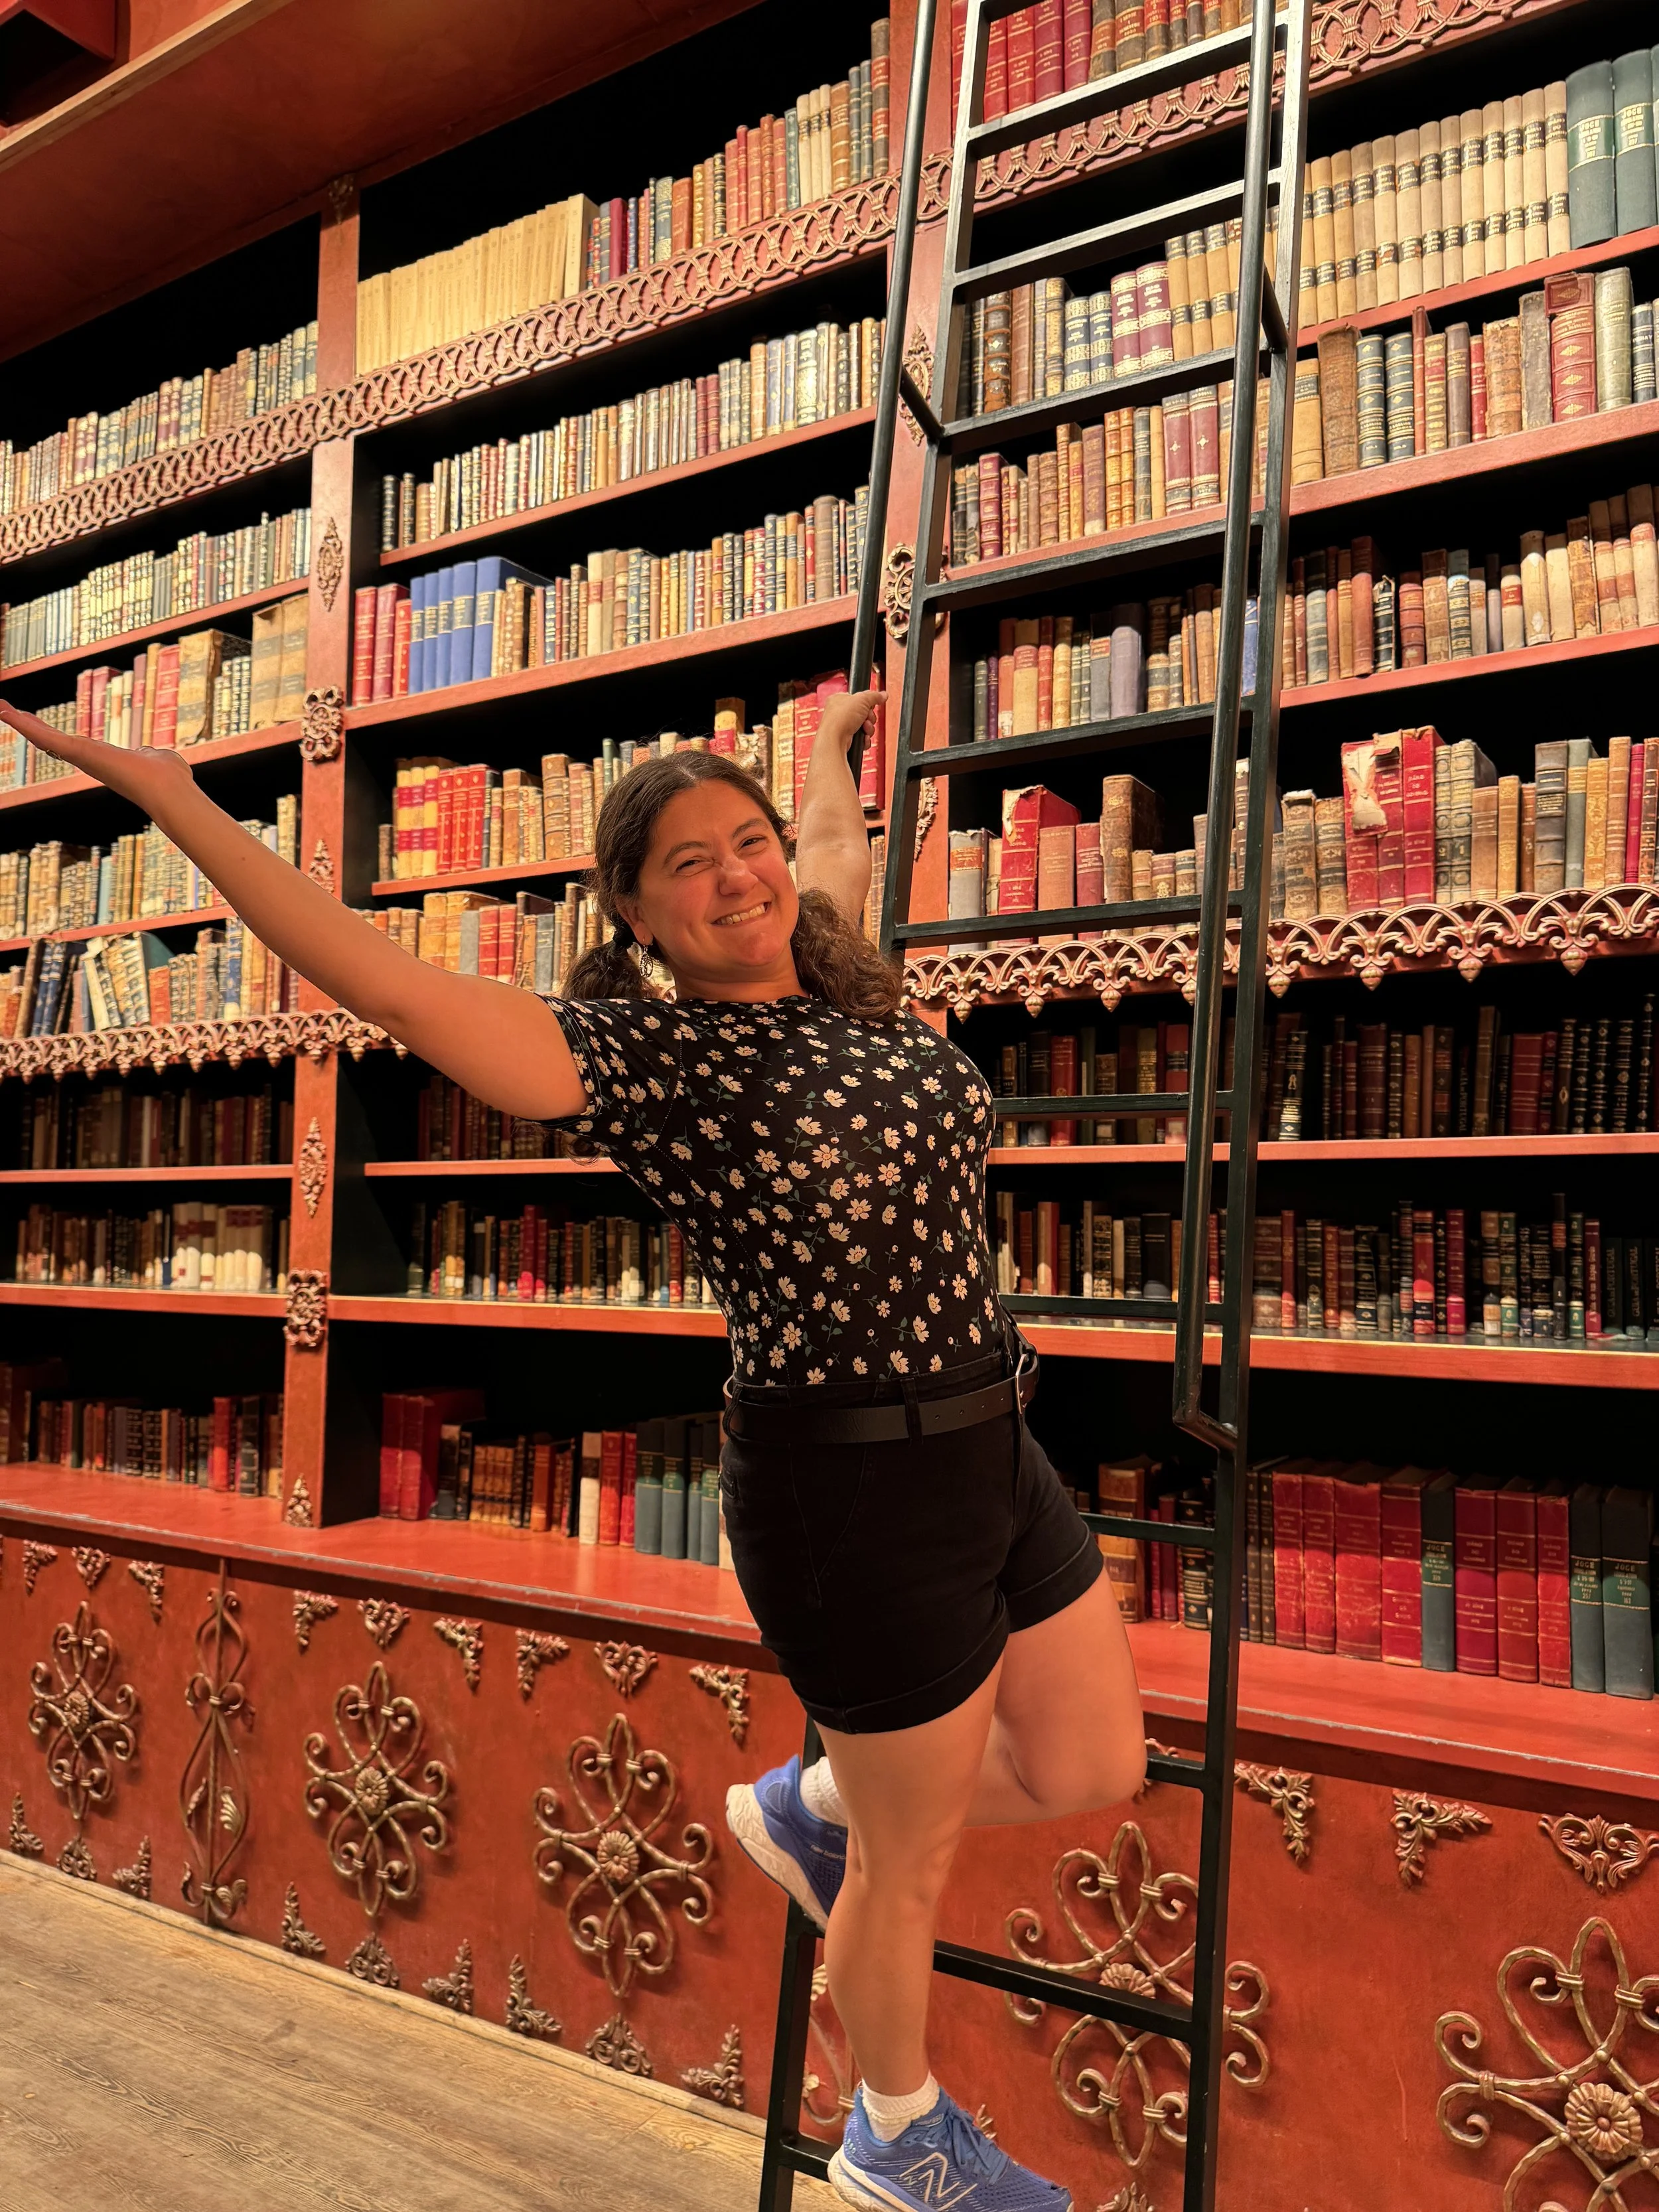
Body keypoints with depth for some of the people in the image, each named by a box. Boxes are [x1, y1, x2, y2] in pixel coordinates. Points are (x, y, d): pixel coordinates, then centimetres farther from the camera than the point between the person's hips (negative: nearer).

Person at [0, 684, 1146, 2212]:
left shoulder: (839, 978, 6)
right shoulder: (641, 1056, -16)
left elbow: (836, 847, 28)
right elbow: (386, 982, -26)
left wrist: (832, 740, 45)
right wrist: (168, 794, -25)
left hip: (996, 1454, 8)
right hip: (856, 1497, -8)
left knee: (1097, 1771, 22)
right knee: (915, 1858, 16)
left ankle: (810, 1809, 43)